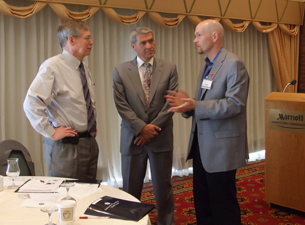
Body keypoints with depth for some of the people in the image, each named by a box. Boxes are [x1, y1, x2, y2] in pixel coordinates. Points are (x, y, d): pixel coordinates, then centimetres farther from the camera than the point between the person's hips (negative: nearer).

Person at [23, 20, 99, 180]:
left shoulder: (84, 68, 12)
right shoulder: (52, 67, -15)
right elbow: (31, 104, -24)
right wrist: (51, 132, -19)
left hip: (90, 143, 8)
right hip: (66, 147, -8)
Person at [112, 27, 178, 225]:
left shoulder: (169, 69, 3)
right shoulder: (121, 71, 2)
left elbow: (171, 102, -3)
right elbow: (121, 105, -4)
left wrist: (152, 129, -10)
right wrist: (142, 128, -13)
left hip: (161, 138, 0)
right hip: (133, 139, 0)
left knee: (163, 187, 10)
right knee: (131, 189, 9)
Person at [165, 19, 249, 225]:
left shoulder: (234, 65, -13)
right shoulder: (207, 67, 15)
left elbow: (234, 104, -22)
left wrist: (196, 106, -28)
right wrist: (188, 104, -1)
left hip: (221, 147, -9)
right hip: (202, 146, 9)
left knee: (223, 208, 3)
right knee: (202, 203, 17)